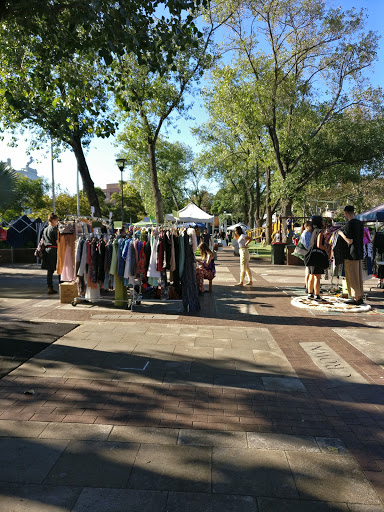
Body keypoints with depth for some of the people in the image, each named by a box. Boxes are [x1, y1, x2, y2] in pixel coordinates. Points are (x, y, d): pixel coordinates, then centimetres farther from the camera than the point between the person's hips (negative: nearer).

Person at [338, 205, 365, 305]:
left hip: (351, 254, -8)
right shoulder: (360, 223, 10)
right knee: (358, 276, 13)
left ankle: (356, 298, 3)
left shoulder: (349, 224, -16)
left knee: (352, 277, -1)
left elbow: (350, 241, -20)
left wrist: (341, 233, -6)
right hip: (359, 253, 8)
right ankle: (360, 297, 19)